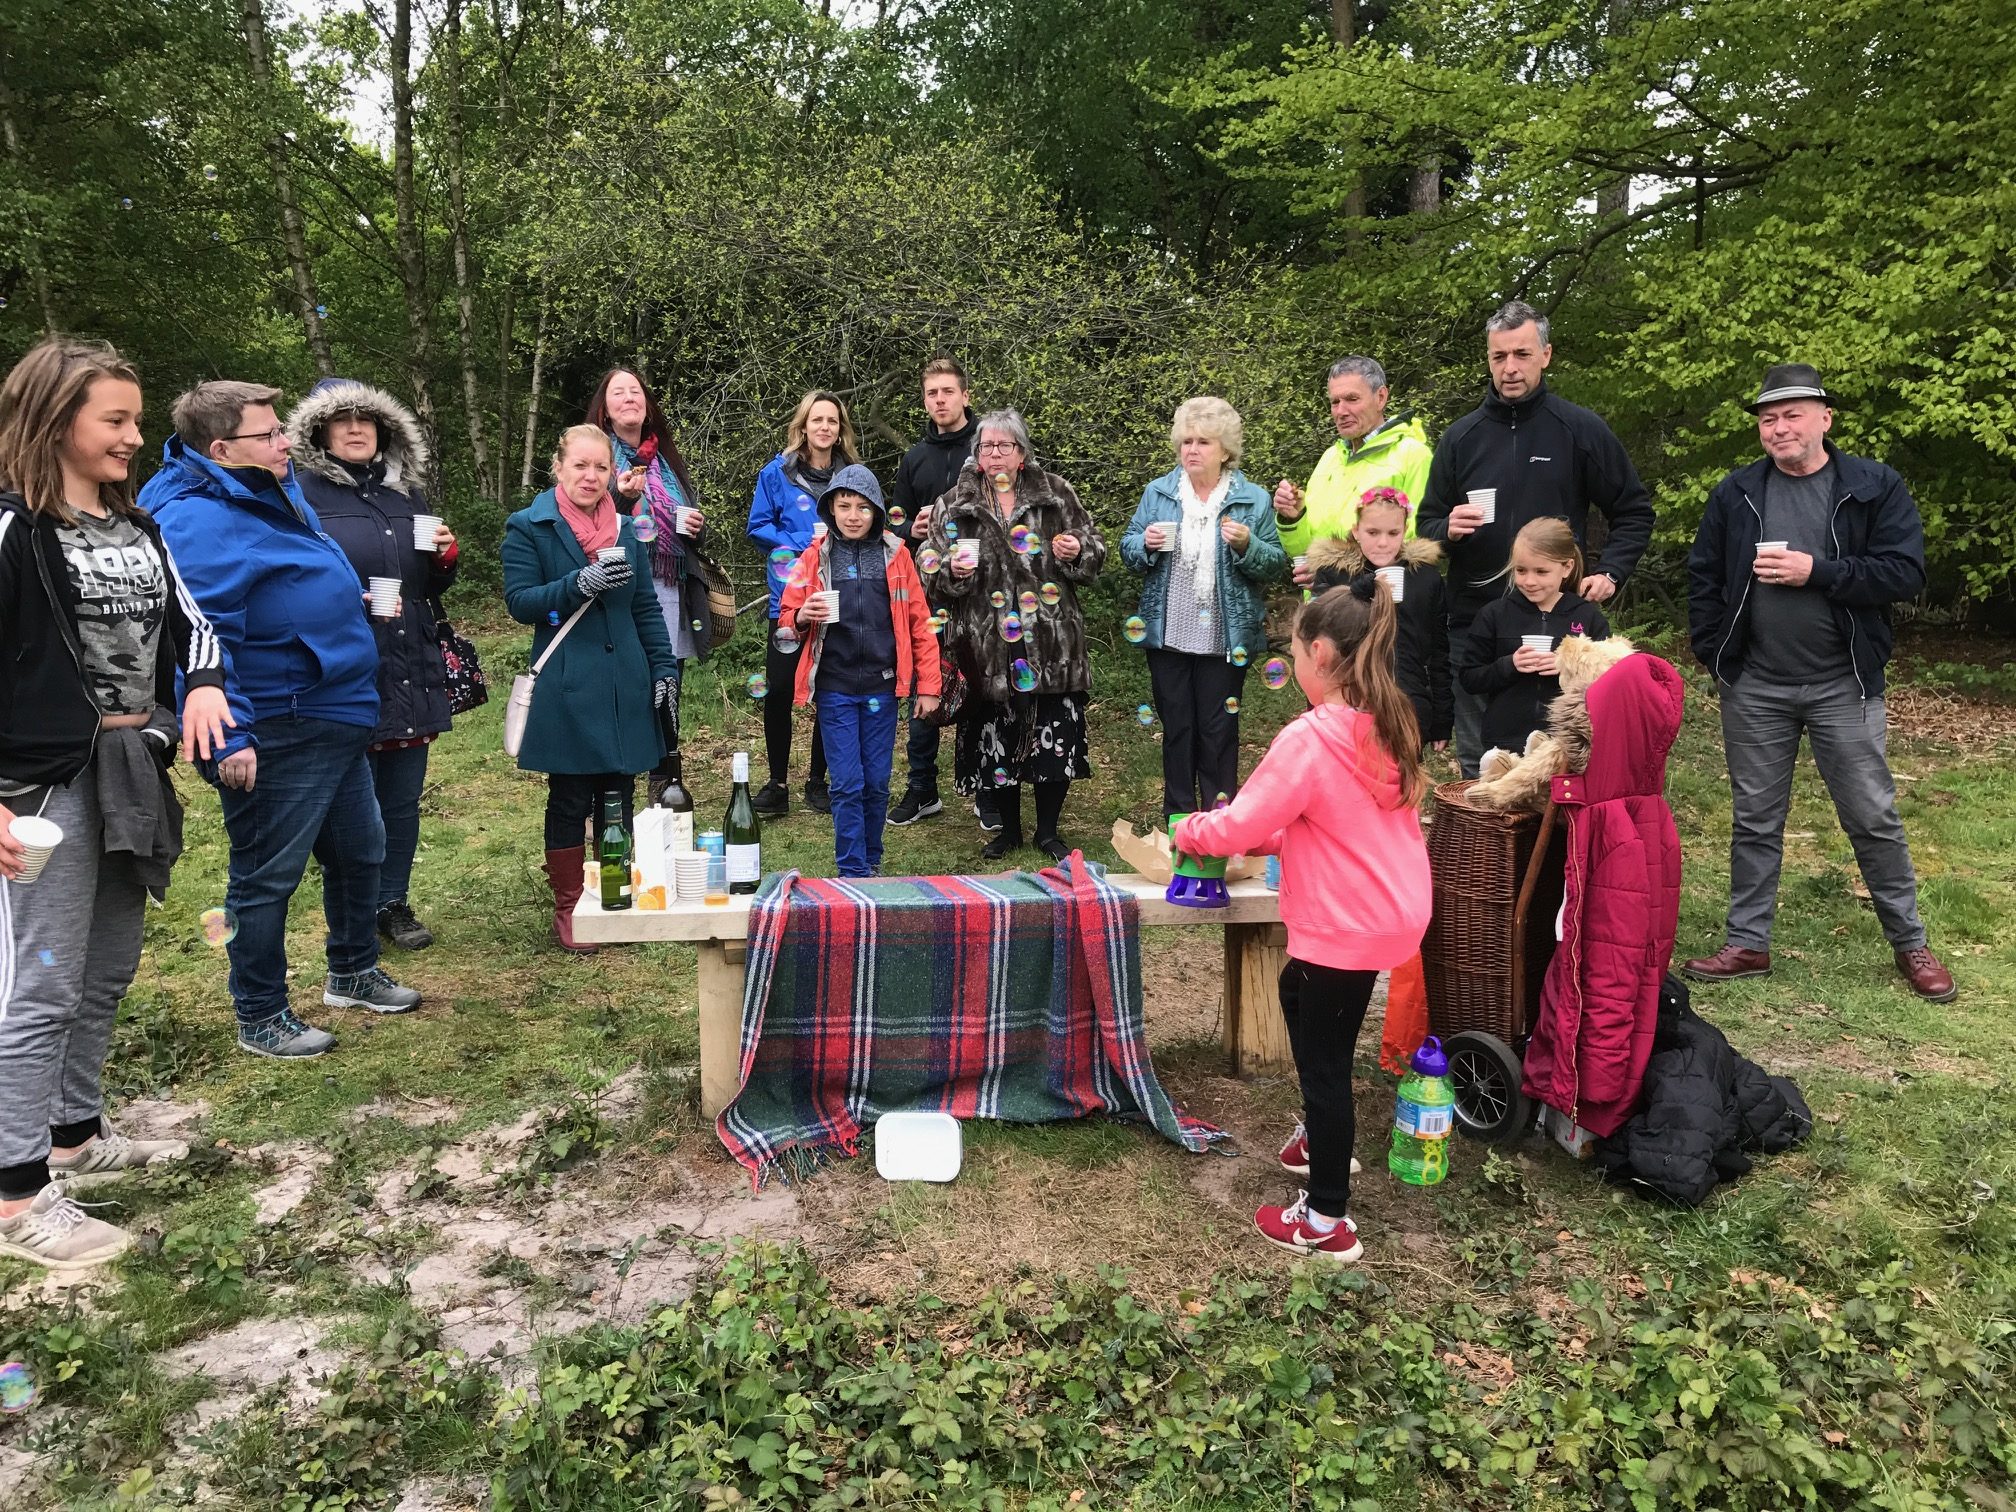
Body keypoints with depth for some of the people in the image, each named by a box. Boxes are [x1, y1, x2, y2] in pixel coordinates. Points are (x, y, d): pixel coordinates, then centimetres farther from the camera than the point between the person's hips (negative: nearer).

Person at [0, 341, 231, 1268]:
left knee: (107, 974, 16)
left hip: (135, 775, 7)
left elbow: (188, 621, 16)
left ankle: (75, 1134, 31)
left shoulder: (136, 529, 13)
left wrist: (203, 684, -7)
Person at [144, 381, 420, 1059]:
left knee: (359, 850, 20)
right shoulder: (198, 522, -20)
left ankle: (353, 972, 39)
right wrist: (227, 740, -30)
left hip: (336, 720, 10)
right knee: (267, 875, 3)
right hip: (273, 736, -10)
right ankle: (259, 1018, 18)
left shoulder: (279, 494, 11)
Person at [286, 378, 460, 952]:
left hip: (411, 676, 6)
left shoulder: (407, 495, 16)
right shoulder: (304, 494, -3)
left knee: (403, 802, 12)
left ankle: (393, 904, 27)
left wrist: (445, 558, 2)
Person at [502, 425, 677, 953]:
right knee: (570, 802, 2)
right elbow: (520, 601, -10)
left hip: (625, 687, 4)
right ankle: (568, 910, 15)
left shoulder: (625, 528, 13)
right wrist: (581, 583, -23)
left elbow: (647, 607, 15)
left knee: (620, 799, 9)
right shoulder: (528, 528, -1)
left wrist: (664, 669, 7)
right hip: (567, 690, -4)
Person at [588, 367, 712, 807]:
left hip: (672, 596, 5)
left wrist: (697, 527, 5)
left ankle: (666, 802, 18)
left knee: (667, 704, 9)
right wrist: (621, 499, -24)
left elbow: (691, 522, 28)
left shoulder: (668, 459, 18)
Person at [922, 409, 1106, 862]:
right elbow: (931, 572, 8)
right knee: (995, 737, 6)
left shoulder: (1056, 495, 7)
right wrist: (953, 570, -12)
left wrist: (1078, 552, -8)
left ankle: (1049, 830, 20)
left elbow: (1094, 549, 13)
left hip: (1053, 643, 0)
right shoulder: (954, 505, 6)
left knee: (1057, 736, 1)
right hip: (988, 646, 0)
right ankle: (1008, 828, 25)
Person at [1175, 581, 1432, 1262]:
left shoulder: (1310, 739, -23)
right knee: (1298, 992, 29)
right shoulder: (1387, 725, 4)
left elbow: (1240, 825, -17)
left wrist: (1190, 830, 2)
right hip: (1393, 911, 9)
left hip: (1347, 926, -9)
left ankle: (1327, 1221, 16)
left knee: (1322, 1058, 4)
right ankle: (1321, 1134, 46)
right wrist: (1267, 837, 11)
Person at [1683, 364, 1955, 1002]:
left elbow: (1906, 572, -11)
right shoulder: (1735, 493, 4)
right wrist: (1712, 653, 0)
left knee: (1873, 818, 6)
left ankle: (1910, 944, 22)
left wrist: (1816, 570, -20)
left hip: (1843, 685, -2)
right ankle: (1748, 943, 20)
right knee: (1754, 820, 10)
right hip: (1754, 688, 2)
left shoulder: (1874, 487, -3)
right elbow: (1702, 578, 8)